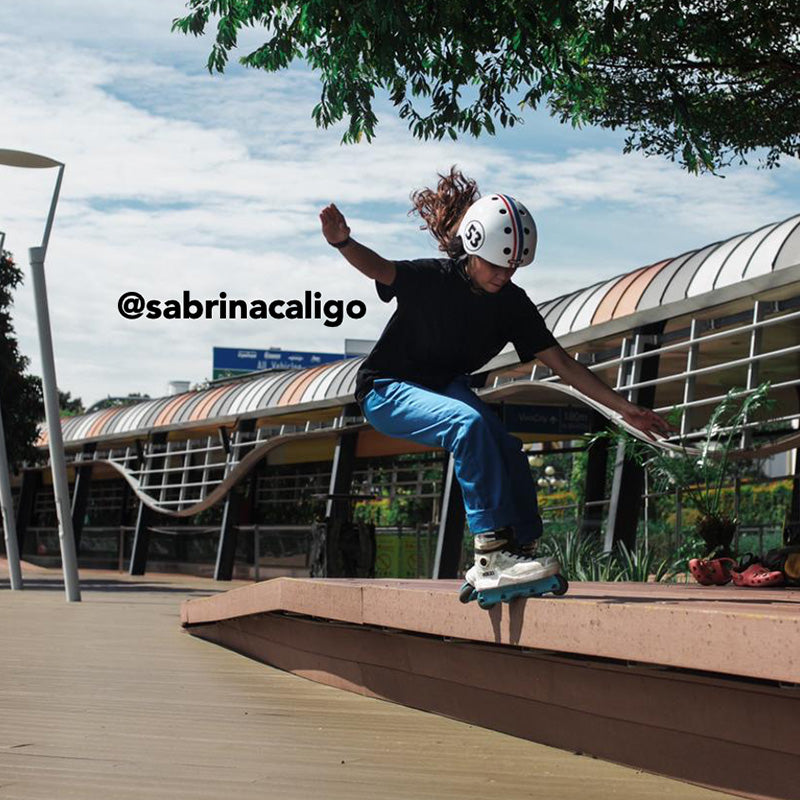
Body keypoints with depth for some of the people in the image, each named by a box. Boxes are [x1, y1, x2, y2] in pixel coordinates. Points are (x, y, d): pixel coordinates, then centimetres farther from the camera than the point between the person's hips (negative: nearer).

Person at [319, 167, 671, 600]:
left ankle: (521, 547, -2)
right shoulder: (435, 278, -22)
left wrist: (624, 408, -7)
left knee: (507, 452, -18)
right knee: (469, 423, -32)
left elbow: (561, 362, -4)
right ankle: (491, 553, -34)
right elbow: (380, 269, -36)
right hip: (386, 390, -6)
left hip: (446, 386, 6)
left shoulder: (513, 304, -7)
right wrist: (343, 242, -59)